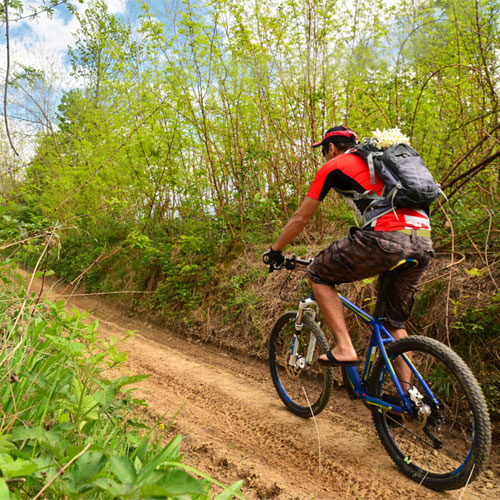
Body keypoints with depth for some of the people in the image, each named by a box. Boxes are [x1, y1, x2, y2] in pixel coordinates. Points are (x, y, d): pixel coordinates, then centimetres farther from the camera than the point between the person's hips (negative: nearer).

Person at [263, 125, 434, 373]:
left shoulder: (334, 166, 11)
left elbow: (301, 218, 14)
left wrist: (274, 251, 28)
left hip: (386, 238, -8)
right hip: (424, 245, 8)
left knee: (318, 275, 11)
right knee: (395, 322, 21)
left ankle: (344, 348, 2)